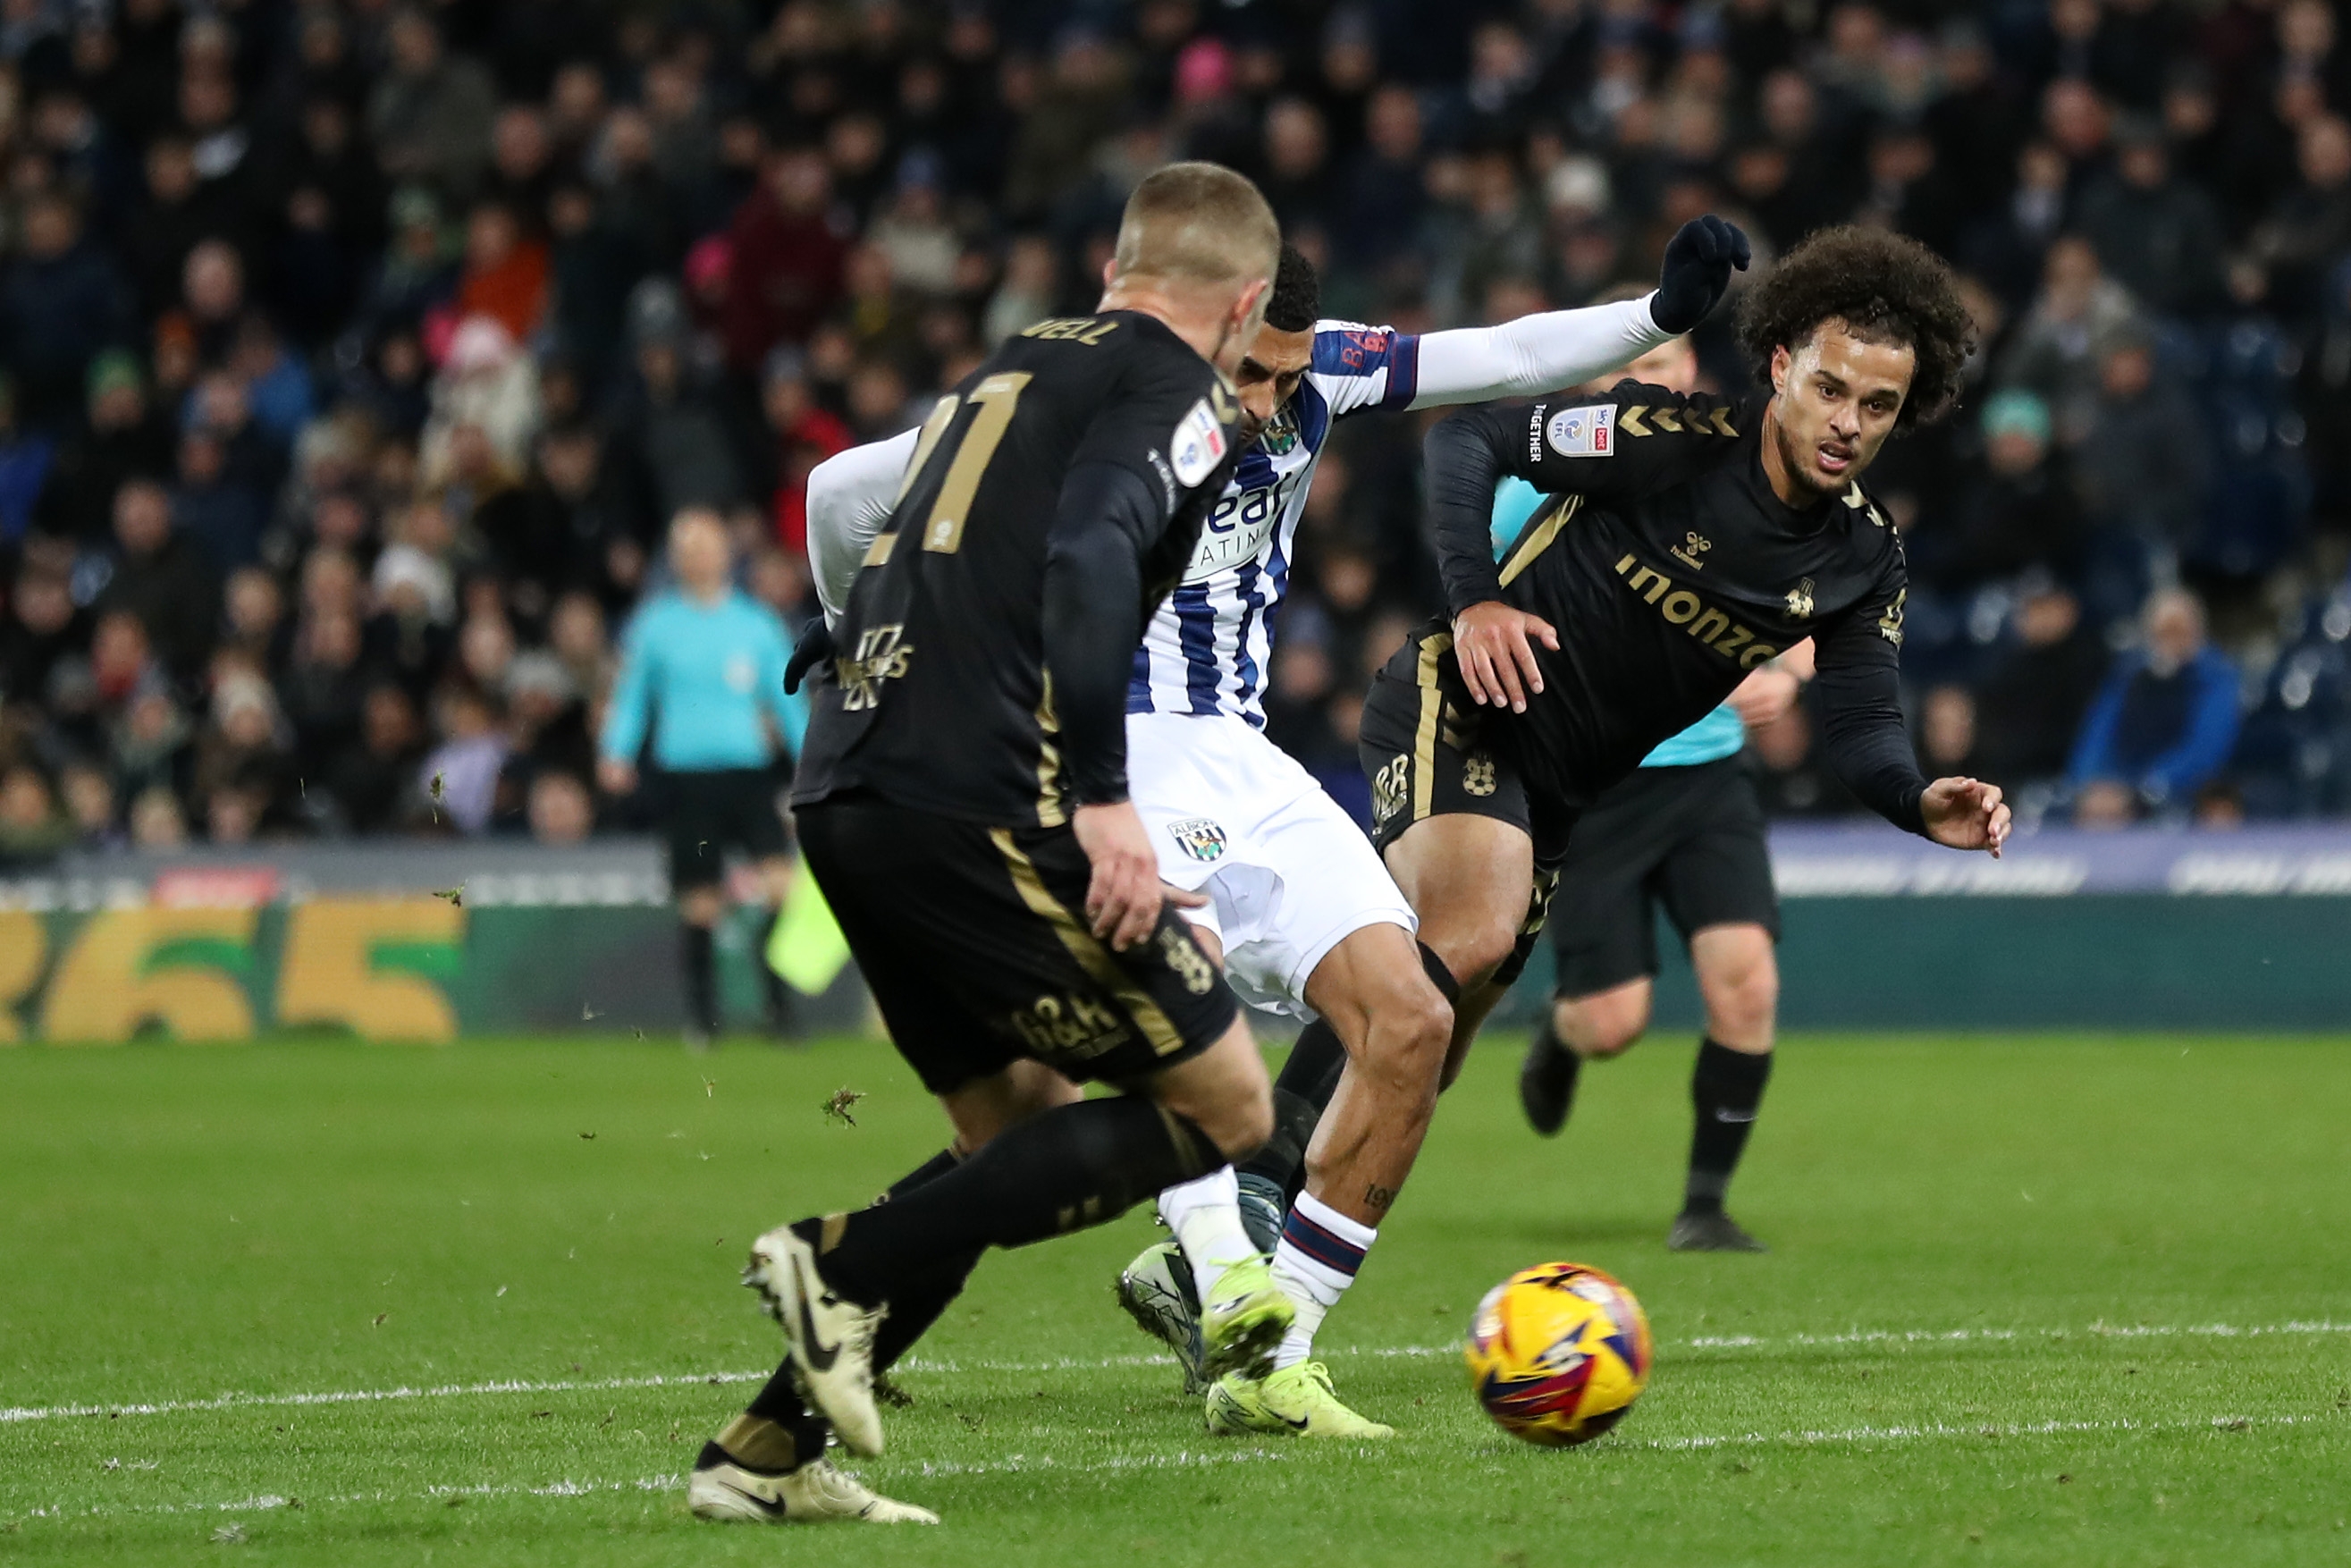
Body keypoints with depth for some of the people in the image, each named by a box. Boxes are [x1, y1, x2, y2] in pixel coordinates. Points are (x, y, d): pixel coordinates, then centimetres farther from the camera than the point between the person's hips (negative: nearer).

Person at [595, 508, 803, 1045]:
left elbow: (788, 700, 13)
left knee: (784, 882, -16)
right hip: (686, 775, -1)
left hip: (749, 773, 1)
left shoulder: (758, 625, 9)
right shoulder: (654, 625, 7)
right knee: (701, 905, -1)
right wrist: (616, 753, -4)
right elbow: (631, 696, 12)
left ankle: (779, 1002, -5)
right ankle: (702, 1017, 13)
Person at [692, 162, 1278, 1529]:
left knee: (1023, 1134, 18)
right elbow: (1090, 558, -18)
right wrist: (1105, 800, -23)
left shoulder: (1007, 372, 27)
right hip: (979, 802, -9)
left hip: (844, 794, 9)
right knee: (1225, 1108, 1)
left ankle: (764, 1454, 9)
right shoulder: (1179, 390, 0)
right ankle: (851, 1268, -10)